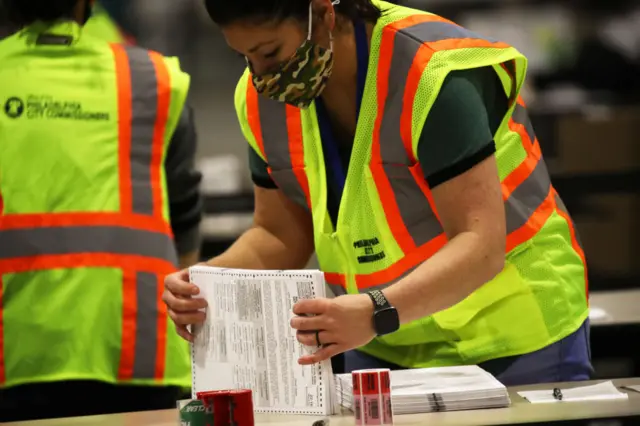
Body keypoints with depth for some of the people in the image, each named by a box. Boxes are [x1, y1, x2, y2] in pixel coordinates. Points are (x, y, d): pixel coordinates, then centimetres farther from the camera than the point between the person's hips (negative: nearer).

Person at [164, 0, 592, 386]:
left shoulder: (434, 74, -26)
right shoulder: (263, 98, -5)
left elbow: (480, 246, -31)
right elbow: (280, 236, 4)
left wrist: (377, 312, -46)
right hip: (382, 351, 6)